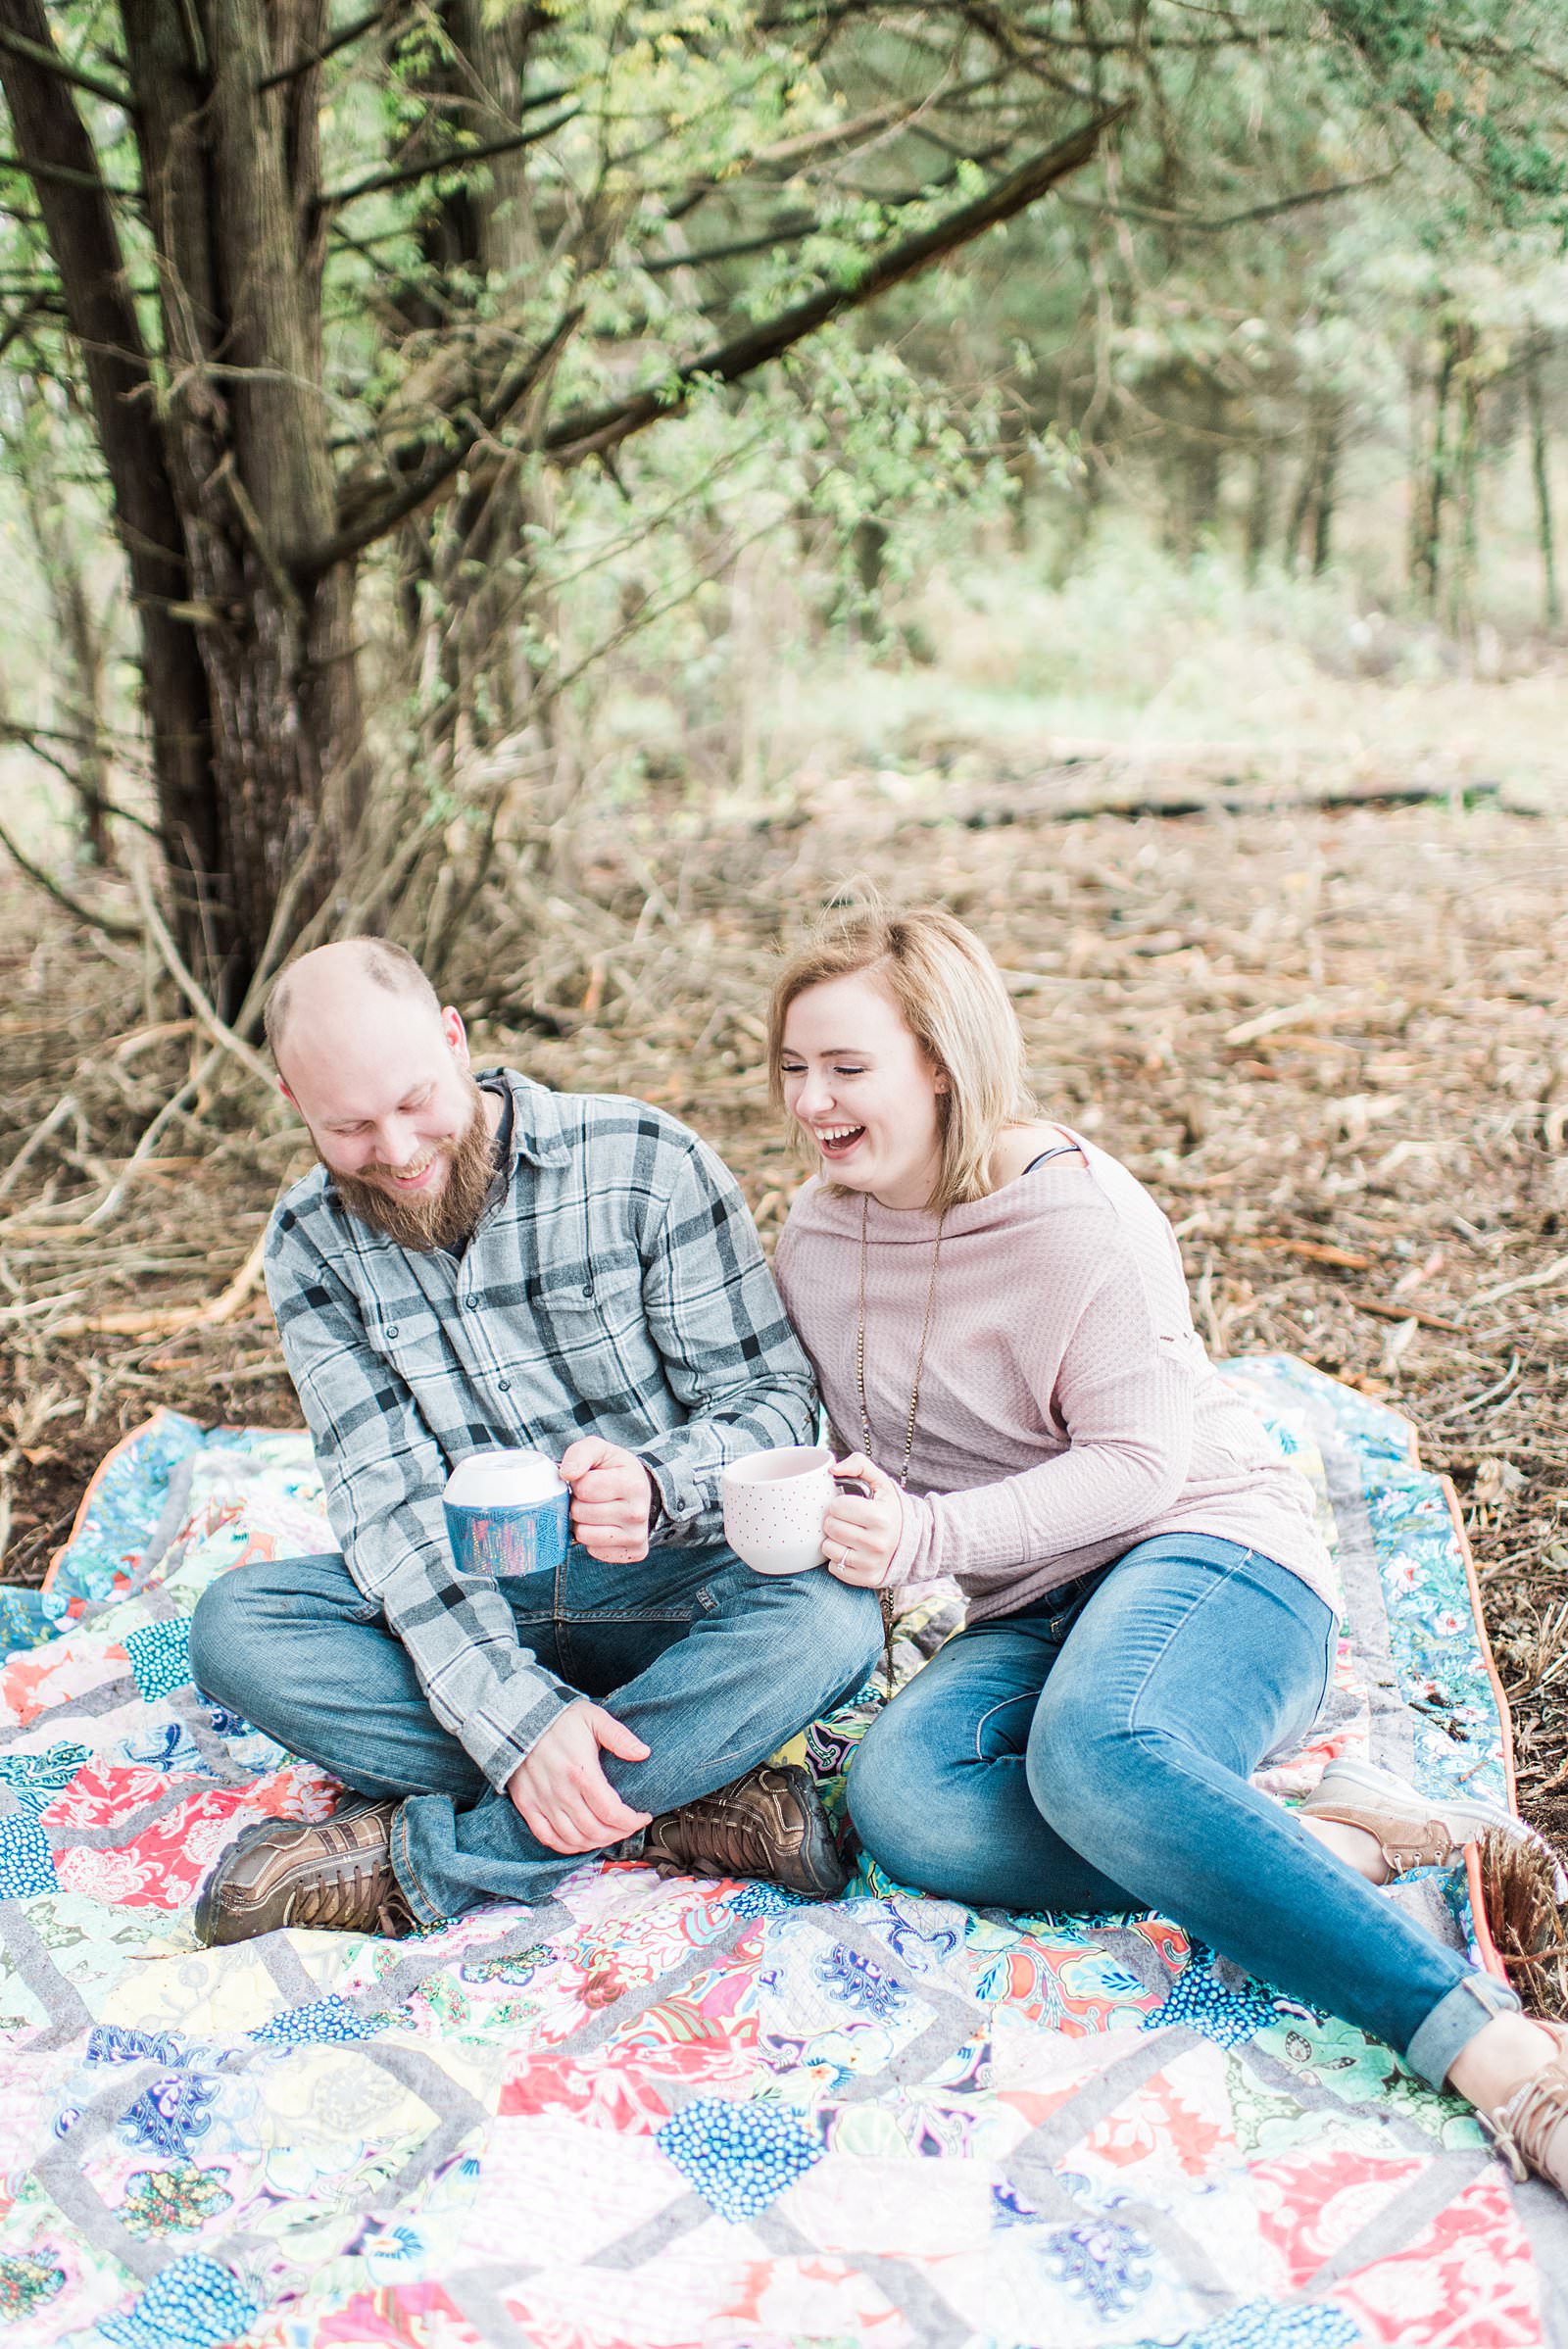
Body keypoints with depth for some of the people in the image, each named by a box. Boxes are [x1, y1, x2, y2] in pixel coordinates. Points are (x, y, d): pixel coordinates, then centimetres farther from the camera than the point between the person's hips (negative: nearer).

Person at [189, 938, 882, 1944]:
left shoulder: (644, 1162, -11)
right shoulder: (313, 1243, -3)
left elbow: (773, 1397, -9)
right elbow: (386, 1497, -12)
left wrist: (657, 1490, -33)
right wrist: (517, 1713, -27)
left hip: (671, 1583, -2)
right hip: (471, 1599, 3)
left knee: (828, 1620, -33)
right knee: (235, 1625, -24)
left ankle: (418, 1858, -26)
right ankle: (686, 1798, -26)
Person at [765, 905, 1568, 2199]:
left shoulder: (1071, 1207, -12)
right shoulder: (815, 1242, 9)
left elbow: (1138, 1461, -14)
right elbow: (853, 1458, 20)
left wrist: (930, 1535, -26)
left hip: (1210, 1550, -6)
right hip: (1031, 1609, 6)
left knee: (1096, 1749, -40)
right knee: (900, 1795, -29)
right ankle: (1343, 1838, -25)